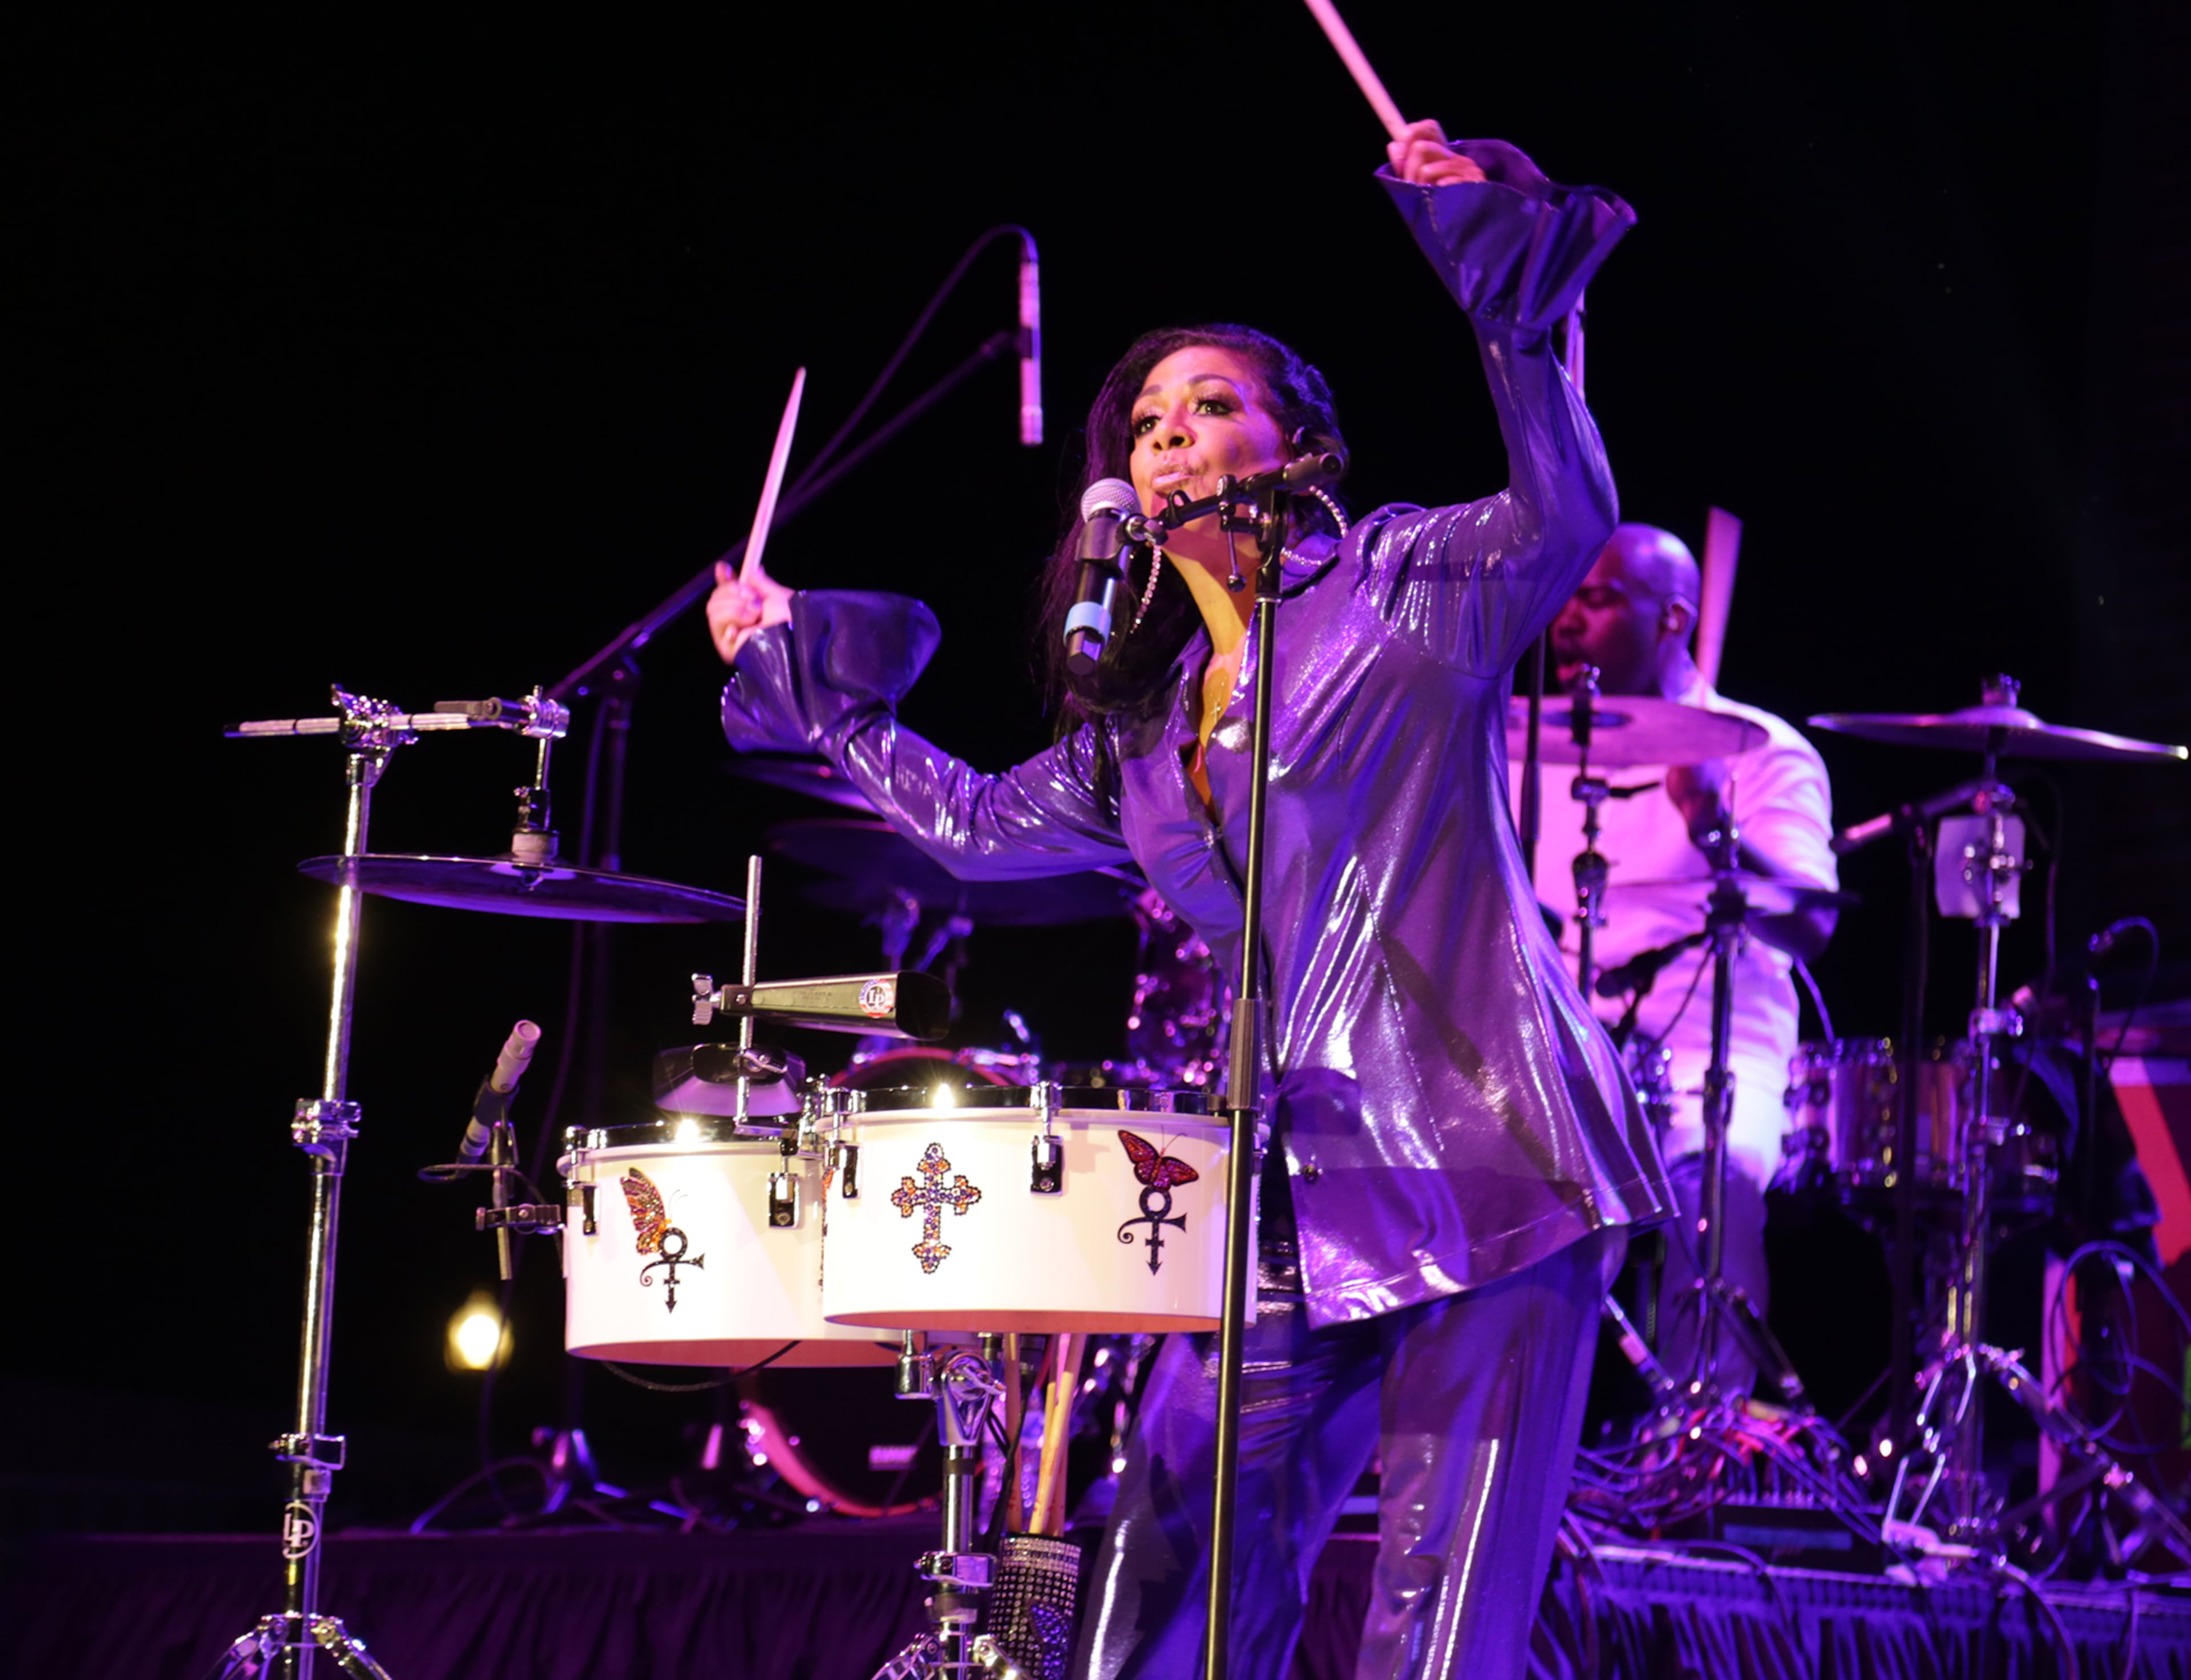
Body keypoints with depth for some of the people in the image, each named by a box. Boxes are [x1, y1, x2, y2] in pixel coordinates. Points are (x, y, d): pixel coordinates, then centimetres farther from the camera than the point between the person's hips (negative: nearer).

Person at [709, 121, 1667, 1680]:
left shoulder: (1405, 587, 3)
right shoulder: (1141, 720, 20)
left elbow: (1563, 519, -16)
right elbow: (982, 823, 32)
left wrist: (1514, 305, -23)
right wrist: (804, 679, 36)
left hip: (1477, 1163, -6)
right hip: (1294, 1192, 6)